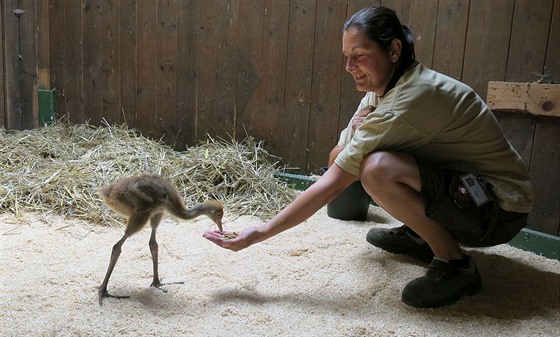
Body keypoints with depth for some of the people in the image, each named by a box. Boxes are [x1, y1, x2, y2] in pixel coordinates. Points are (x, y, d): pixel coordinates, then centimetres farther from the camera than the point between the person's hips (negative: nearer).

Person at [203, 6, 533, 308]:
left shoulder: (408, 102, -28)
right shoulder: (383, 87, -1)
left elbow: (332, 185, -28)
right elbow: (337, 158, 3)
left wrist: (263, 232, -23)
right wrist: (356, 132, -19)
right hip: (456, 183, 9)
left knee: (378, 168, -34)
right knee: (346, 157, 3)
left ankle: (455, 264, -12)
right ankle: (419, 235, 15)